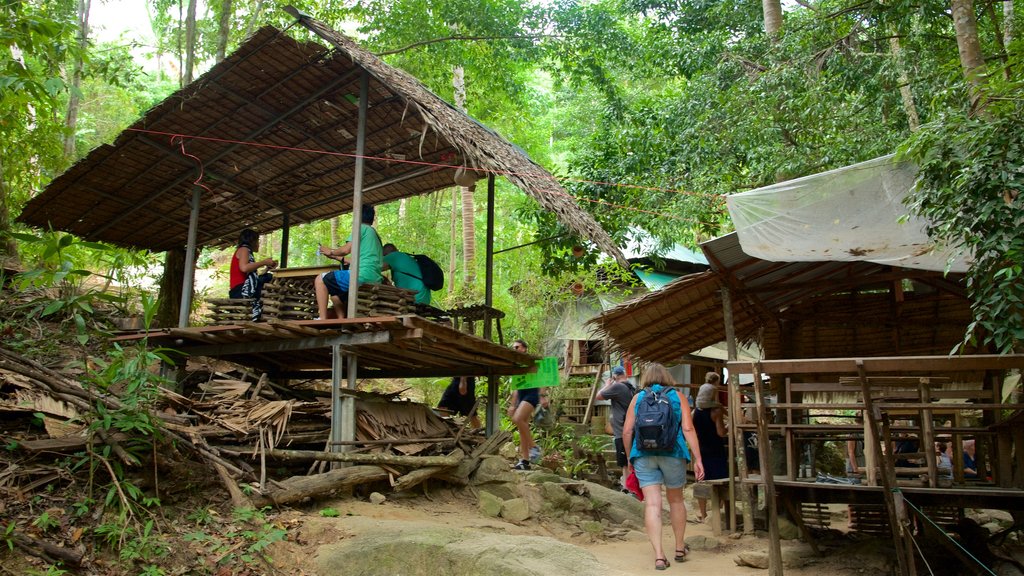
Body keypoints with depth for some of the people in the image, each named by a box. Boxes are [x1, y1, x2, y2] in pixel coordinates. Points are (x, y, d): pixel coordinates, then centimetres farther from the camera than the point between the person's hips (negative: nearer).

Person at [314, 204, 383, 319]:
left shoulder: (362, 228, 0)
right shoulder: (375, 234, 27)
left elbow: (347, 249, -10)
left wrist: (331, 251, 10)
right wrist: (336, 257, 34)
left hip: (362, 275, -10)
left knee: (320, 280, 0)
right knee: (335, 292, 28)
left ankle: (322, 319, -10)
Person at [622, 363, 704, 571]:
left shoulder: (638, 398, 10)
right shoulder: (677, 396, 9)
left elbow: (627, 431, 4)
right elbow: (688, 429, -2)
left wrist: (629, 458, 16)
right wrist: (697, 459, -2)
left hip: (644, 455, 0)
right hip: (673, 453, 0)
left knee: (652, 503, -1)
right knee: (676, 499, 17)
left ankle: (659, 555, -6)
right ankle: (680, 548, 31)